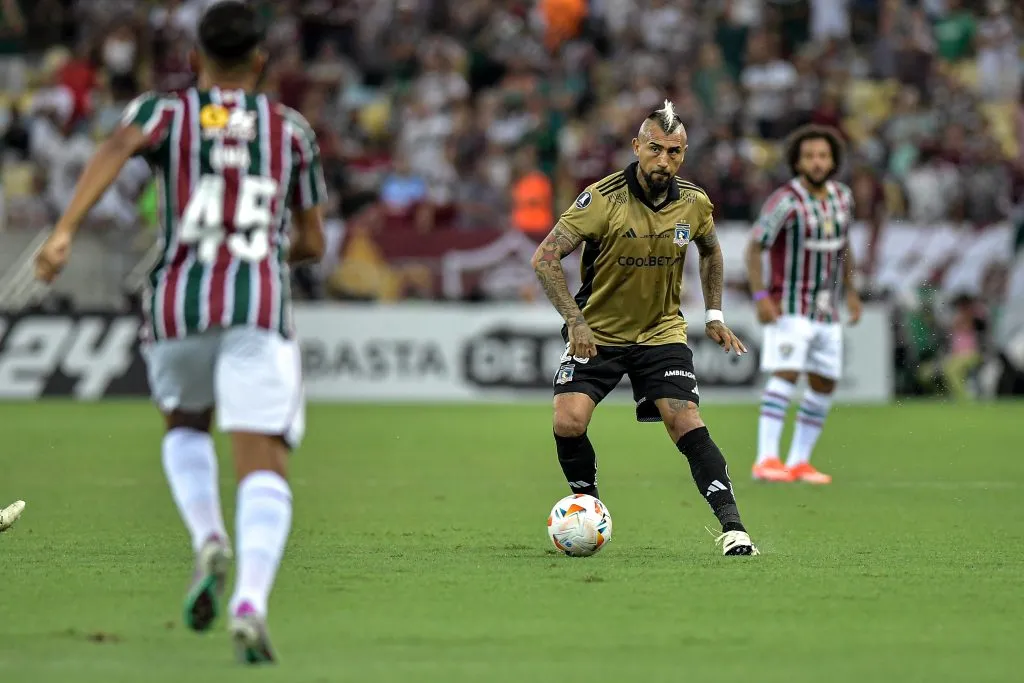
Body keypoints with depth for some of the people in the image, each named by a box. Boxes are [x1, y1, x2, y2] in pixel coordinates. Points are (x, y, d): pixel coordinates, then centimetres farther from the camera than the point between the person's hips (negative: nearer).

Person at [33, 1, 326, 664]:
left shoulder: (165, 109, 14)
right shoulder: (292, 128, 18)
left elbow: (119, 146, -11)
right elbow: (314, 243, 19)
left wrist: (65, 230, -21)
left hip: (177, 302, 1)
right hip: (260, 305, -1)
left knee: (186, 425, 29)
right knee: (263, 465, -8)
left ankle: (208, 539, 1)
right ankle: (252, 600, -33)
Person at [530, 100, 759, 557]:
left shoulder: (694, 203, -5)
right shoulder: (603, 198, -18)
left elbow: (710, 250, 18)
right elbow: (545, 257, -17)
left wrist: (713, 315, 12)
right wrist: (575, 320, -24)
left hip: (662, 332, 2)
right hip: (597, 333, -2)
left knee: (686, 423, -16)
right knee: (568, 421, -18)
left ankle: (731, 526, -15)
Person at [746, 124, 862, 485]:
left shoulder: (842, 196, 4)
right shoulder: (785, 201, -17)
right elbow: (754, 248, -15)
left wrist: (851, 292, 15)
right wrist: (760, 296, -23)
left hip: (825, 310, 7)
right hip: (789, 306, -7)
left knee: (824, 385, 5)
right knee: (786, 374, -21)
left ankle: (798, 461, 13)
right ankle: (766, 459, -23)